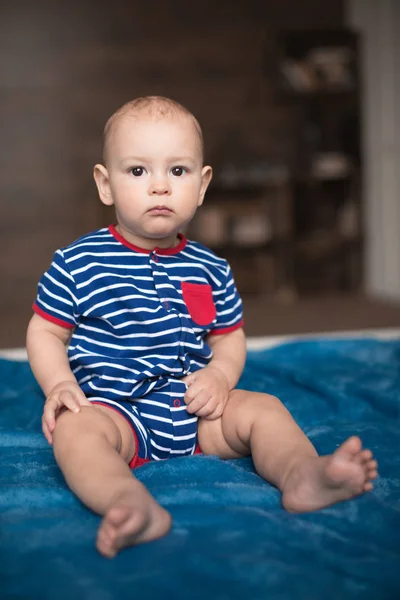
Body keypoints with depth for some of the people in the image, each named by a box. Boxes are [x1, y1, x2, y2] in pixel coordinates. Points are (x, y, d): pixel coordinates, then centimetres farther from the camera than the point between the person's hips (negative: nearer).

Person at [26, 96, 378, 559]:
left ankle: (303, 472, -36)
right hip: (114, 407, -4)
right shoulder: (77, 263, -1)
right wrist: (58, 384, -15)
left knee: (262, 408, -13)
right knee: (74, 428, -33)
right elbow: (45, 332, 3)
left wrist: (220, 374, -6)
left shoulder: (210, 270, 8)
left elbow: (230, 336, 16)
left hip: (194, 412, 4)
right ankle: (132, 503, -58)